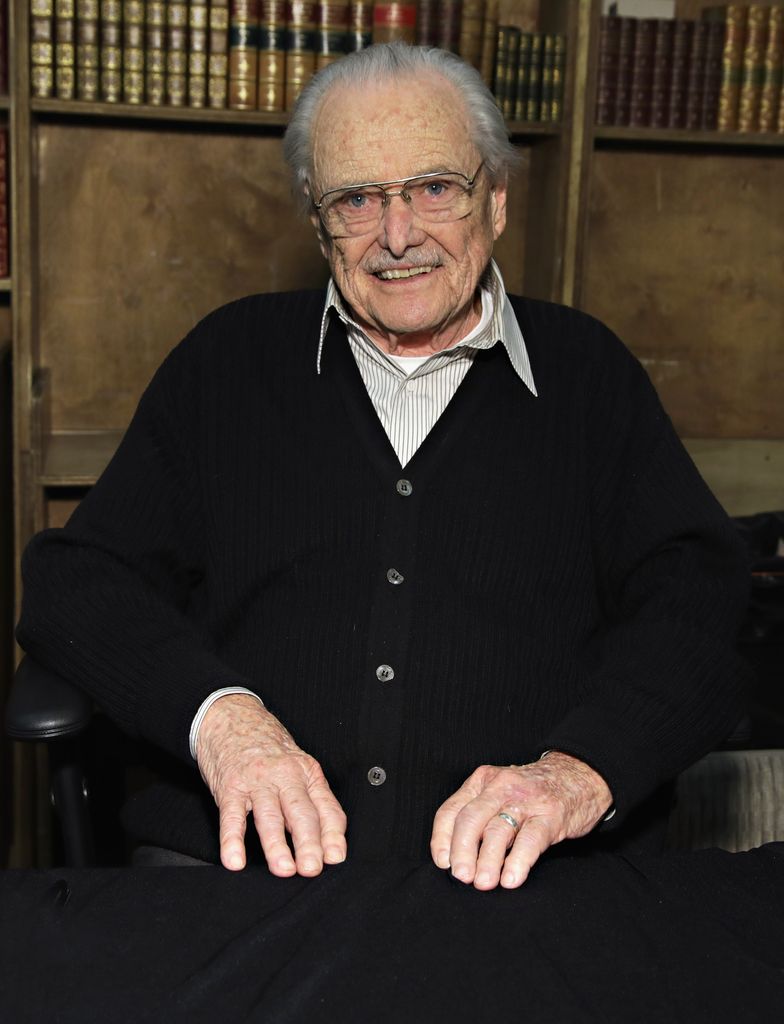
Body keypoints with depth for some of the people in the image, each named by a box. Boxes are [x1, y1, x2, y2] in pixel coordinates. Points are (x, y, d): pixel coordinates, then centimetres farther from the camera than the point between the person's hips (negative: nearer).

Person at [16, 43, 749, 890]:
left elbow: (696, 595, 5)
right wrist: (216, 710, -11)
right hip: (230, 873, 0)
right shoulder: (228, 359, 15)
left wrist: (583, 768, -14)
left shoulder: (588, 372, 14)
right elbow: (78, 581, 9)